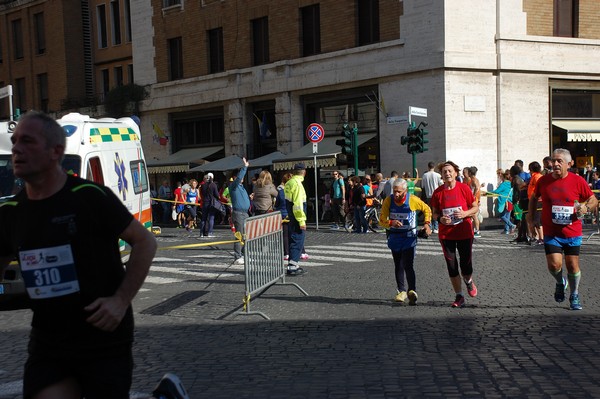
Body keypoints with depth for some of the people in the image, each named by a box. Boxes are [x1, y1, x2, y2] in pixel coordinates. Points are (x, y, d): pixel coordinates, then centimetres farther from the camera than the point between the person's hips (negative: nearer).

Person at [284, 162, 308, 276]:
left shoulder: (289, 183, 11)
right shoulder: (297, 184, -17)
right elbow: (298, 204, -21)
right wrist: (302, 220, -19)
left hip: (291, 217, 9)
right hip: (297, 218, -9)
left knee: (294, 240, 16)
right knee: (298, 240, -6)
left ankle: (293, 265, 23)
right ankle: (292, 267, -7)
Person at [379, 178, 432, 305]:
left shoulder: (413, 200, -12)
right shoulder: (388, 201, -9)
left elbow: (427, 209, 7)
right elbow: (381, 221, -10)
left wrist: (427, 223, -5)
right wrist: (391, 223, -30)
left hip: (409, 237, -3)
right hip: (394, 237, 3)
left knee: (408, 265, -16)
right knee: (398, 266, 12)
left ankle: (412, 291, -21)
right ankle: (401, 291, 22)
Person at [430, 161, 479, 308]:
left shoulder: (464, 188, -4)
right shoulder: (438, 192, 0)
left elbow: (476, 208, 3)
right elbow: (434, 213, 9)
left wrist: (465, 213, -15)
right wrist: (440, 218, -12)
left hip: (464, 233, -1)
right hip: (446, 234, 1)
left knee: (466, 265, 1)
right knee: (452, 267, 3)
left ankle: (469, 282, 37)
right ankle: (459, 296, 18)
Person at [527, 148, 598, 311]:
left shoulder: (578, 181, -5)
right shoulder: (543, 181, 0)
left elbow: (593, 200, 4)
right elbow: (534, 197, 19)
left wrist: (586, 207, -16)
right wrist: (531, 213, 8)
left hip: (572, 232, 0)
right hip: (551, 233, 0)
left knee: (572, 266, 6)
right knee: (554, 265, -12)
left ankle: (574, 296, 30)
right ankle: (560, 283, 23)